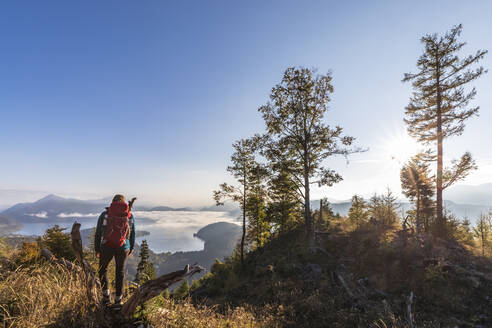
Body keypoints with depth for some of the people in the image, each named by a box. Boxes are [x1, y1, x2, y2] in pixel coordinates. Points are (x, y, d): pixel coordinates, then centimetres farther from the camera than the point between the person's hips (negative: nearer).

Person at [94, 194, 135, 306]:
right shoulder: (130, 216, 2)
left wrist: (97, 249, 13)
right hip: (123, 248, 1)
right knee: (120, 272, 16)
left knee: (103, 269, 24)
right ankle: (118, 300, 22)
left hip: (106, 247, -1)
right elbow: (132, 235, 7)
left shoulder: (104, 214, -1)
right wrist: (130, 249, 18)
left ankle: (106, 295, 21)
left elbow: (98, 234, 2)